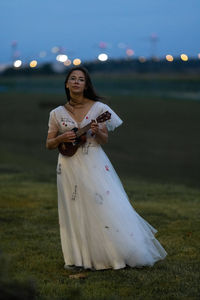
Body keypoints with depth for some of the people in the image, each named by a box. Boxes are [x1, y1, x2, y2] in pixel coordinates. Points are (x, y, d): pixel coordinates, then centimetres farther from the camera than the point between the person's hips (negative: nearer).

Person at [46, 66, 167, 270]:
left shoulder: (98, 108, 1)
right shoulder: (58, 113, 4)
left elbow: (105, 140, 2)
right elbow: (49, 144, 7)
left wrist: (97, 132, -19)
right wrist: (61, 138, -13)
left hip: (95, 165, -1)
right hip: (70, 168, 1)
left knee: (108, 206, -5)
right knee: (75, 213, 2)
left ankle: (126, 253, 6)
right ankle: (80, 258, 12)